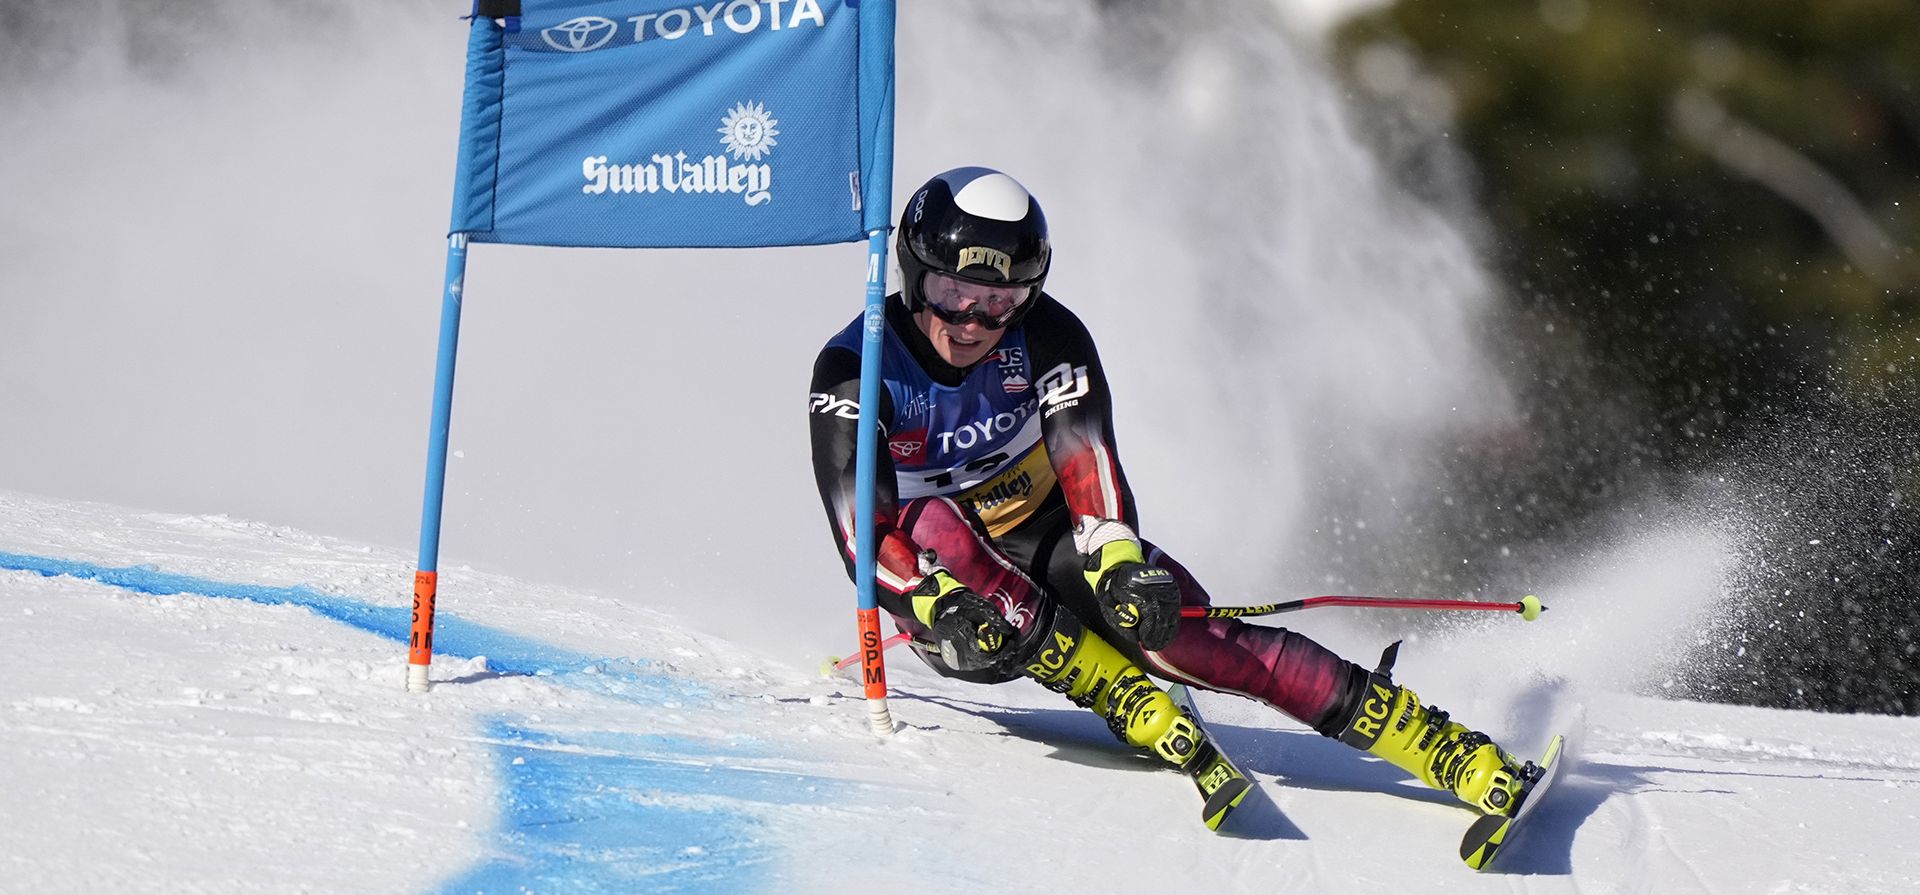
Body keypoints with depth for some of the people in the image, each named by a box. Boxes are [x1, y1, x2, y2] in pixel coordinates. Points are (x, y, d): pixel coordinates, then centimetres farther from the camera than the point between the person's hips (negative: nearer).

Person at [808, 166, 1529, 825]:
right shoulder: (855, 372, -17)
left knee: (1171, 626, -25)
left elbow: (1089, 467, -24)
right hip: (939, 584, -1)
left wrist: (1120, 562, -45)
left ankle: (1450, 749, -32)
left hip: (1050, 544, 1)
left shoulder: (1044, 337, -12)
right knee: (931, 525, -34)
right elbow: (863, 531, -27)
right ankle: (1136, 707, -36)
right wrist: (941, 609, -46)